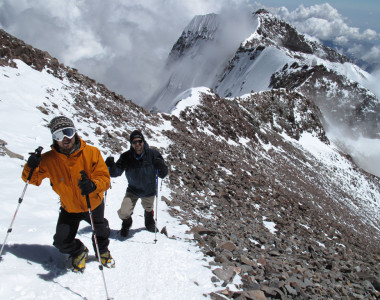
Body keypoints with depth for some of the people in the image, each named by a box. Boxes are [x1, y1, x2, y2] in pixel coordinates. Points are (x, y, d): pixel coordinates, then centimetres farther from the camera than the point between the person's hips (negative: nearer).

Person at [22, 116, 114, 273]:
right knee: (62, 242, -4)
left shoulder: (92, 153, -24)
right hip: (69, 209, 1)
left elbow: (104, 178, -27)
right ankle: (79, 252, 32)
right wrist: (31, 167, -29)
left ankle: (102, 251, 58)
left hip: (94, 205, -1)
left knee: (101, 232, 22)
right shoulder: (49, 159, -18)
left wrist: (93, 185, -50)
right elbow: (33, 179, -6)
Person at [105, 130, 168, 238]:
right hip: (132, 190, -1)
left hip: (149, 191, 1)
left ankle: (149, 223, 61)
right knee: (124, 213, -12)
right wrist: (111, 166, -36)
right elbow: (116, 172, -15)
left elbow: (163, 174, -16)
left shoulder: (153, 154, -20)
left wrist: (161, 167, -39)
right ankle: (126, 224, 27)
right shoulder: (126, 157, -19)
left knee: (148, 209, 25)